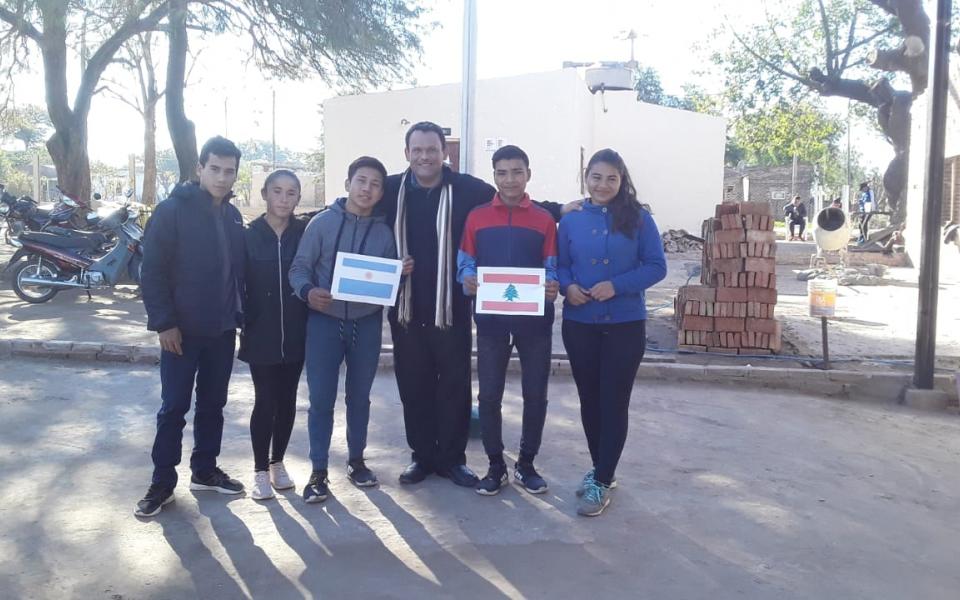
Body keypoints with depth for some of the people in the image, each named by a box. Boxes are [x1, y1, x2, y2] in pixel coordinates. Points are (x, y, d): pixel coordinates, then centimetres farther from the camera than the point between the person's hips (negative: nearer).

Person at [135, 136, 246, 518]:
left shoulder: (233, 216, 9)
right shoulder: (172, 210, -9)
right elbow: (152, 271, -12)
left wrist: (239, 315, 7)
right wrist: (164, 322, -16)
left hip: (222, 330, 5)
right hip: (182, 329, -5)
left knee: (213, 403, 14)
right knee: (174, 407, 2)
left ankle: (205, 470, 28)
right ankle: (162, 481, 14)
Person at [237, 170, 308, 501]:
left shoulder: (305, 234, 0)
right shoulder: (249, 236, -2)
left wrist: (311, 309, -4)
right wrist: (245, 321, -6)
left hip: (295, 333, 2)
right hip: (261, 334, -2)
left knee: (287, 401, 10)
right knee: (265, 402, 1)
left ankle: (277, 462, 27)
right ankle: (260, 470, 15)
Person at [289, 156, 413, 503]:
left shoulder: (384, 231, 4)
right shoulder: (322, 223, -3)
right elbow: (299, 268, -4)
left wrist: (402, 273, -12)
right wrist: (308, 291, -24)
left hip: (367, 323, 2)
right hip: (325, 321, -2)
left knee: (359, 396, 14)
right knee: (321, 398, -1)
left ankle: (356, 460, 30)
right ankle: (319, 472, 11)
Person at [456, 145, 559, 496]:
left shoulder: (545, 220, 4)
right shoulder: (477, 217, 5)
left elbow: (551, 268, 2)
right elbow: (464, 263, 4)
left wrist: (552, 287, -20)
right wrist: (468, 280, -18)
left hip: (534, 318, 0)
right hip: (491, 318, 0)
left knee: (535, 394, 7)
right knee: (489, 395, 4)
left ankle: (526, 464, 23)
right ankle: (496, 466, 19)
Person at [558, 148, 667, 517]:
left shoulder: (638, 218, -4)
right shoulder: (570, 221, 4)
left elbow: (656, 266, -6)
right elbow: (560, 265, 9)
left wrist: (616, 286, -19)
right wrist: (567, 287, -13)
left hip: (625, 325, -3)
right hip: (579, 324, 3)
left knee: (614, 402, 1)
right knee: (589, 400, 13)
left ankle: (601, 483, 11)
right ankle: (601, 469, 31)